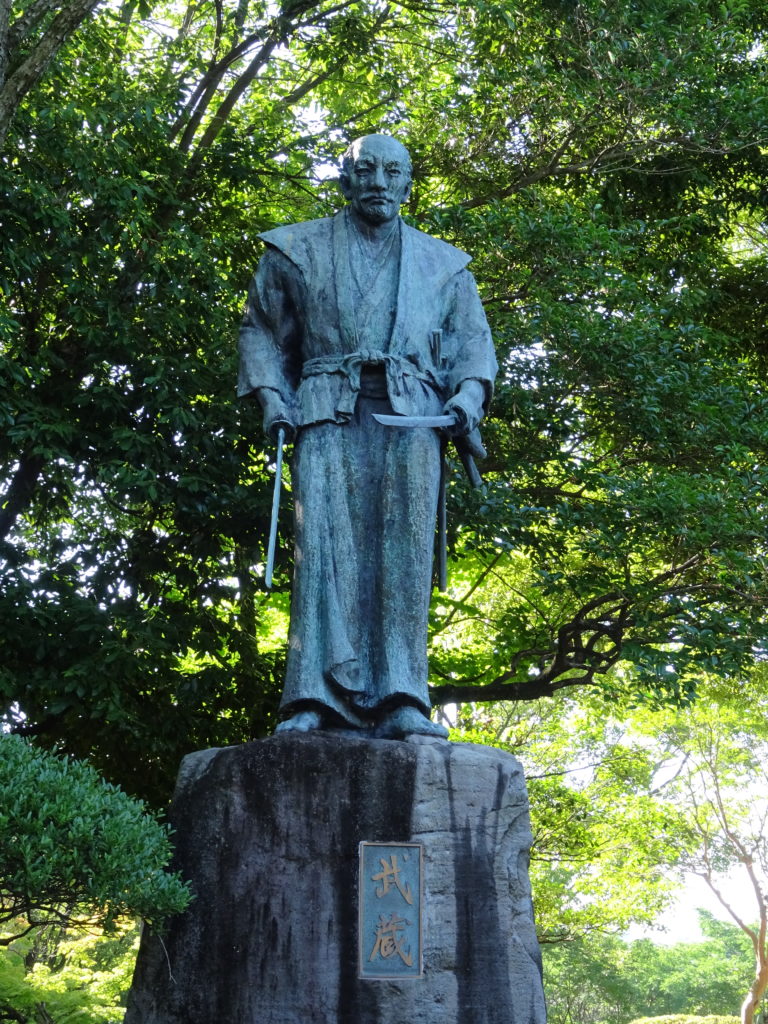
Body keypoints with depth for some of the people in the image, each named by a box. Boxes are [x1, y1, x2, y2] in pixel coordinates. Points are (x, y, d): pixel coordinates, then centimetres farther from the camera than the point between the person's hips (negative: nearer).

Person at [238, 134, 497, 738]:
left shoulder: (443, 263, 24)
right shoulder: (298, 249, 20)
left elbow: (472, 337, 21)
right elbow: (261, 329, 22)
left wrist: (470, 392, 1)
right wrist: (269, 395, 5)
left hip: (411, 415, 1)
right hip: (329, 412, -1)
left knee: (405, 546, -15)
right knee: (326, 542, -16)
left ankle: (401, 701, -18)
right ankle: (317, 700, -21)